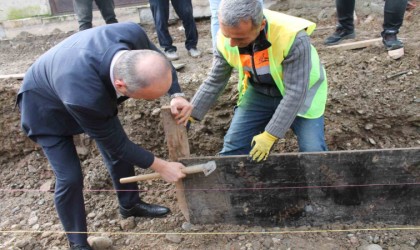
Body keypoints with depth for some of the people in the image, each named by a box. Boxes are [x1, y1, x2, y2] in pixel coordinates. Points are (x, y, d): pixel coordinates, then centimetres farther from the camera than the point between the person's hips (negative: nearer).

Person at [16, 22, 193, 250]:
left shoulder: (132, 34, -35)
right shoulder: (83, 96, -47)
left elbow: (159, 59, -10)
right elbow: (116, 144, -28)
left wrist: (176, 95, -26)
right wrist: (161, 167, -19)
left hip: (96, 89, 6)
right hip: (47, 106, -6)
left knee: (119, 150, 10)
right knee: (70, 178, -6)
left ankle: (130, 204, 36)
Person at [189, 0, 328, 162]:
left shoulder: (293, 37, -35)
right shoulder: (225, 39, -21)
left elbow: (295, 92, -30)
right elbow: (215, 81, -7)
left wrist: (269, 135, -30)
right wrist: (189, 115, -12)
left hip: (300, 93, -3)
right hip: (258, 93, 4)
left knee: (313, 152, -13)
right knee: (233, 146, 1)